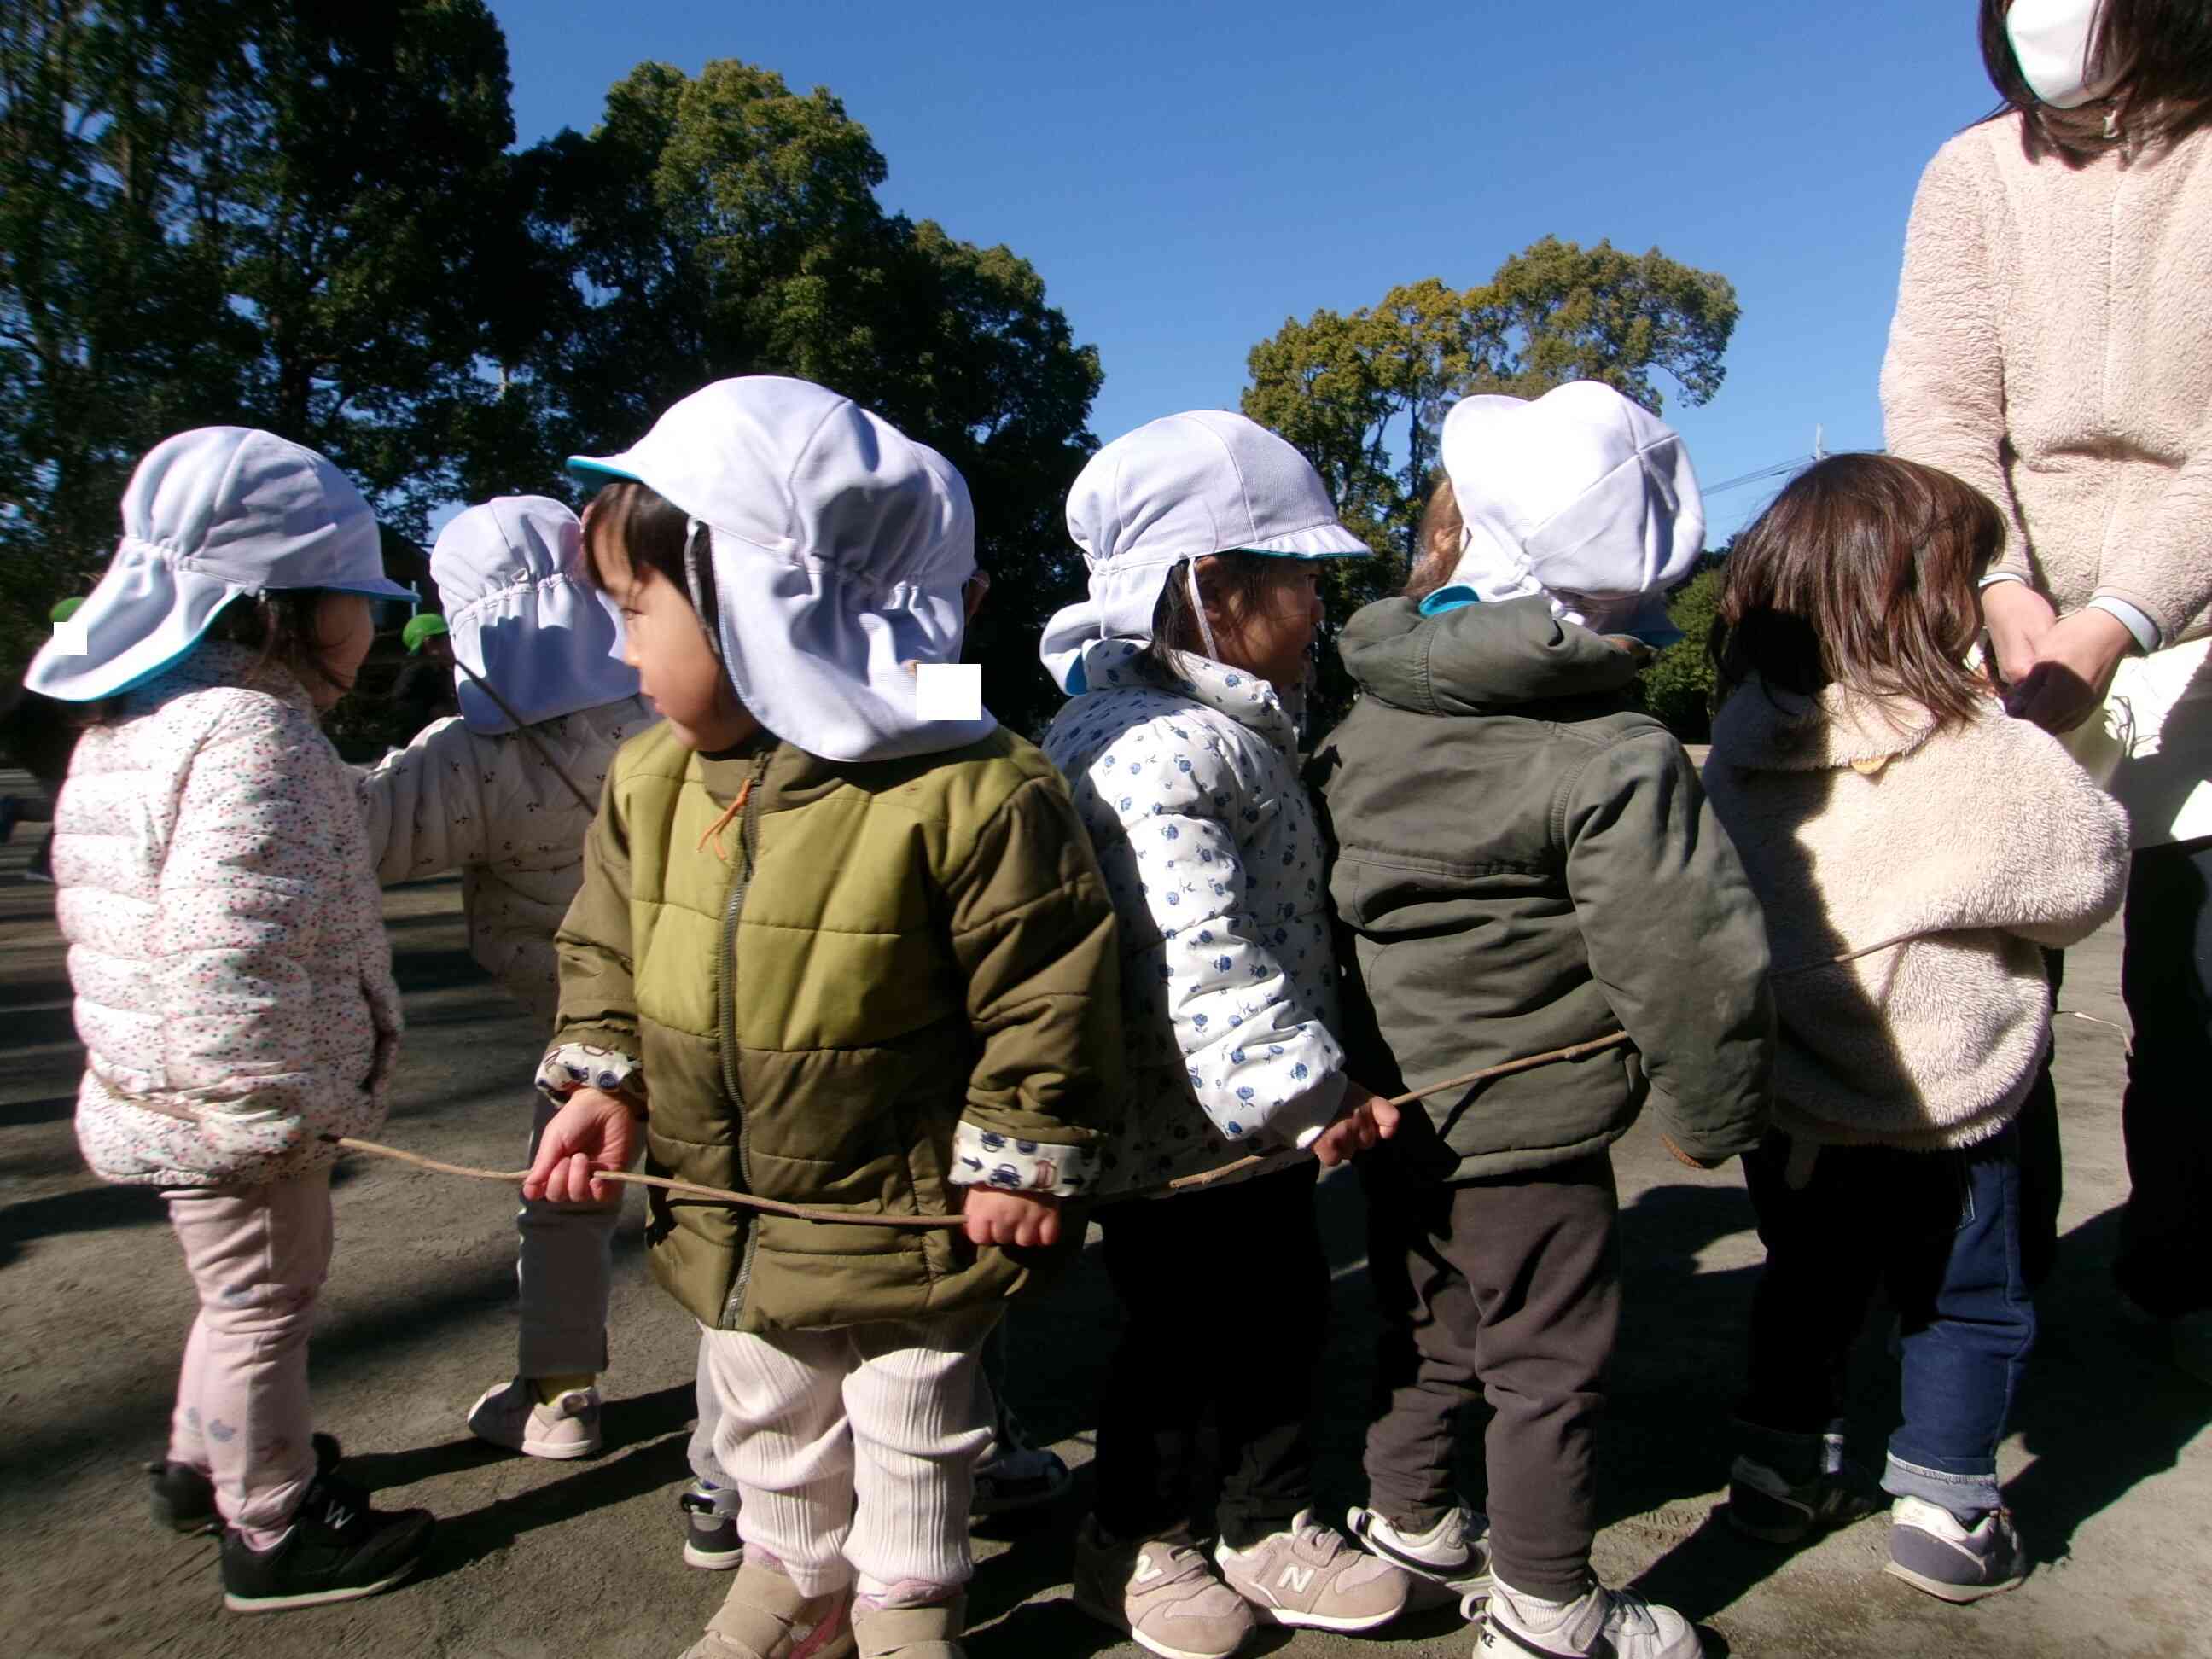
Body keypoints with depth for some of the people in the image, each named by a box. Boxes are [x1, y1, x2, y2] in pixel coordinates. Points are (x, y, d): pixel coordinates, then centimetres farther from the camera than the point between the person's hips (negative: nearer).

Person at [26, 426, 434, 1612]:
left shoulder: (129, 724, 10)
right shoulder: (249, 732, -23)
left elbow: (111, 909, 18)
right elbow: (228, 951, -31)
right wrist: (274, 1106, -24)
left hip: (166, 1091, 10)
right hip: (237, 1108, -10)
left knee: (242, 1291, 26)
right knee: (266, 1301, 6)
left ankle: (204, 1464, 45)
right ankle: (275, 1531, 23)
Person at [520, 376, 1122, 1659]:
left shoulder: (969, 792, -26)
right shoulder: (651, 782, -4)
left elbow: (1042, 989, -20)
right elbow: (607, 951, 9)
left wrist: (1018, 1161, -15)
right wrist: (601, 1082, -1)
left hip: (902, 1215, -6)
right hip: (724, 1214, 6)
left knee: (912, 1430, 19)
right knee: (765, 1414, 27)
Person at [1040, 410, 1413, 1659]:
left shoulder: (1240, 727, 10)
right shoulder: (1148, 751, -25)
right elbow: (1196, 958, -33)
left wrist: (1315, 1086, 16)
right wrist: (1297, 1086, -29)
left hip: (1258, 1116, 10)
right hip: (1174, 1125, -9)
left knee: (1287, 1307, 19)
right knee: (1182, 1333, 9)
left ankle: (1271, 1527, 38)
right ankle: (1135, 1543, 33)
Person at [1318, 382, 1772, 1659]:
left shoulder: (1362, 727, -2)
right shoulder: (1620, 761, -20)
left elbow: (1330, 913, 8)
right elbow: (1689, 961, -21)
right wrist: (1715, 1112, -3)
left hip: (1396, 1119, 6)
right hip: (1534, 1133, -6)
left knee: (1424, 1328, 24)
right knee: (1550, 1364, 12)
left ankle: (1410, 1520, 42)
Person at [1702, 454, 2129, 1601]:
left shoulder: (1740, 740, -7)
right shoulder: (1993, 759, -22)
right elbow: (2088, 879, -5)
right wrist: (2058, 765, 10)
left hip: (1781, 1091, 5)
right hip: (1936, 1108, -4)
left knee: (1806, 1282, 23)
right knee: (1969, 1306, 18)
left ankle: (1780, 1470, 35)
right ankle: (1945, 1516, 26)